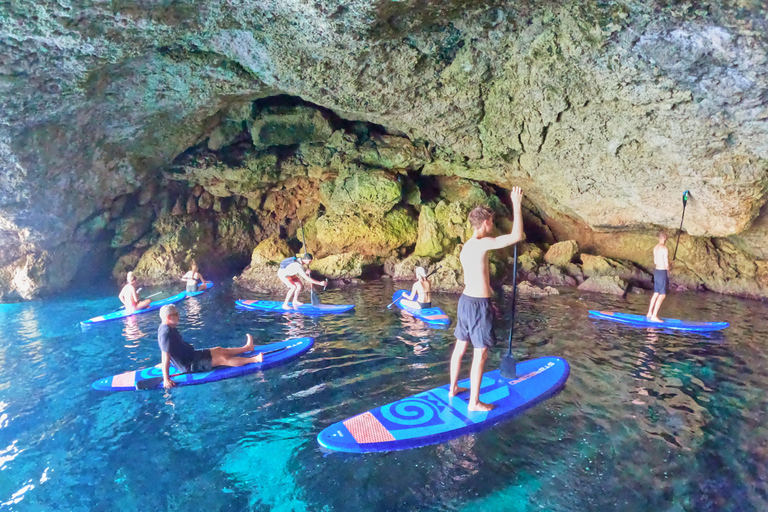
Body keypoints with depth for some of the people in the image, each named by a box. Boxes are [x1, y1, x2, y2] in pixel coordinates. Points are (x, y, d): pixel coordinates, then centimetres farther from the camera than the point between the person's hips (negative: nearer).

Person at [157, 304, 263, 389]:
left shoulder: (169, 328, 4)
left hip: (190, 355, 10)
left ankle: (247, 347, 27)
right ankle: (254, 359, -8)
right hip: (189, 366, -10)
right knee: (223, 359, -11)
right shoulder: (166, 334, -27)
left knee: (219, 350, 15)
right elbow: (165, 356, -29)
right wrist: (166, 379, -28)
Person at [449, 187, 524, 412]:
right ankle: (474, 402, 14)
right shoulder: (482, 243, -18)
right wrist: (516, 204, -13)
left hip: (466, 300, 9)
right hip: (479, 305, -9)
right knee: (480, 355, 3)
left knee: (460, 347, 18)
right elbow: (516, 236, -22)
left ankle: (453, 388, 33)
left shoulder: (466, 246, 11)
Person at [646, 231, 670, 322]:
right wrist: (668, 271, 3)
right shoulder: (665, 249, -16)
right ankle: (654, 316, -5)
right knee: (662, 295, -4)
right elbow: (666, 263, -14)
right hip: (663, 272, -8)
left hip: (656, 271, 8)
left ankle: (650, 313, 21)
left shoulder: (655, 248, 9)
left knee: (656, 293, 16)